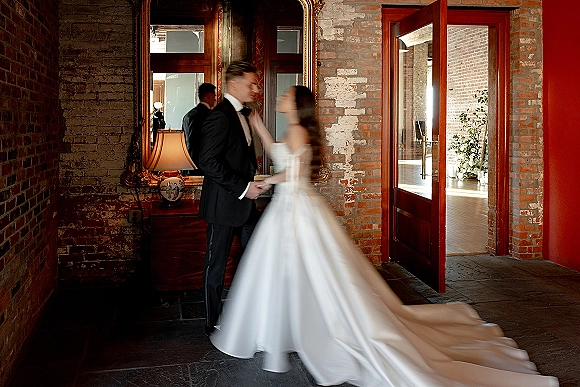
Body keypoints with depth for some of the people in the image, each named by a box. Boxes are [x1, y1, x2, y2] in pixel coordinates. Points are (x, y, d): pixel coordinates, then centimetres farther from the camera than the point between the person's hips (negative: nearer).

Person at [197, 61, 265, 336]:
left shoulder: (241, 115, 13)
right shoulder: (220, 117, -17)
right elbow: (208, 162, -24)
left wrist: (252, 184, 8)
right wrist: (243, 187, -21)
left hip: (244, 201, 9)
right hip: (223, 203, -9)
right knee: (216, 266, 5)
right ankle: (213, 324, 19)